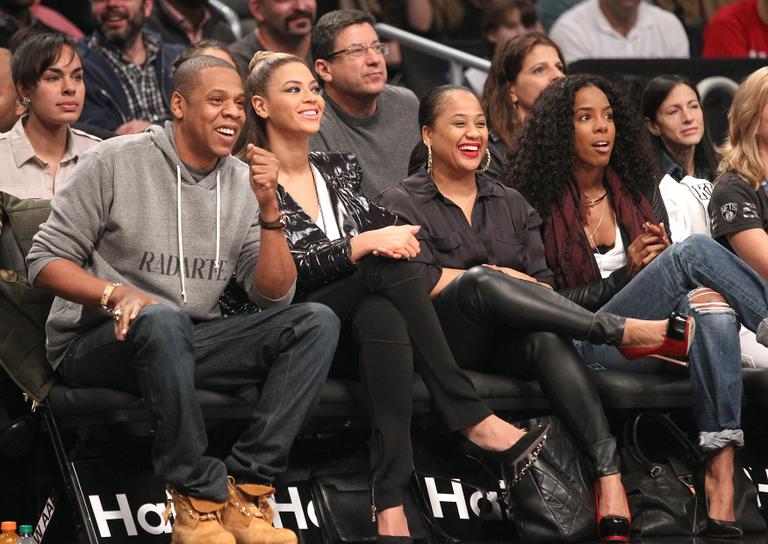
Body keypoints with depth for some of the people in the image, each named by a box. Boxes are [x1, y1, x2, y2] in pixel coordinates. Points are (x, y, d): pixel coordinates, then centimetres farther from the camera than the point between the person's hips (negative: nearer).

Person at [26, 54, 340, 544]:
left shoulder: (243, 182, 7)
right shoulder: (117, 161, -5)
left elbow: (274, 297, 2)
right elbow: (45, 261, -6)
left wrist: (268, 208, -11)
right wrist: (116, 294, -24)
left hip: (188, 341, 5)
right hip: (96, 343, -5)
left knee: (317, 323, -16)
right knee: (162, 320, -40)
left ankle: (246, 485, -24)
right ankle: (201, 496, -29)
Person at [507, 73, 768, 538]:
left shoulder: (639, 187, 19)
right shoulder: (539, 204, 4)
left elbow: (669, 266, 20)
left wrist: (661, 262, -4)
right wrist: (627, 271, -11)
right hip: (587, 343, -4)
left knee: (709, 300, -35)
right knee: (697, 250, -26)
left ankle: (721, 478, -46)